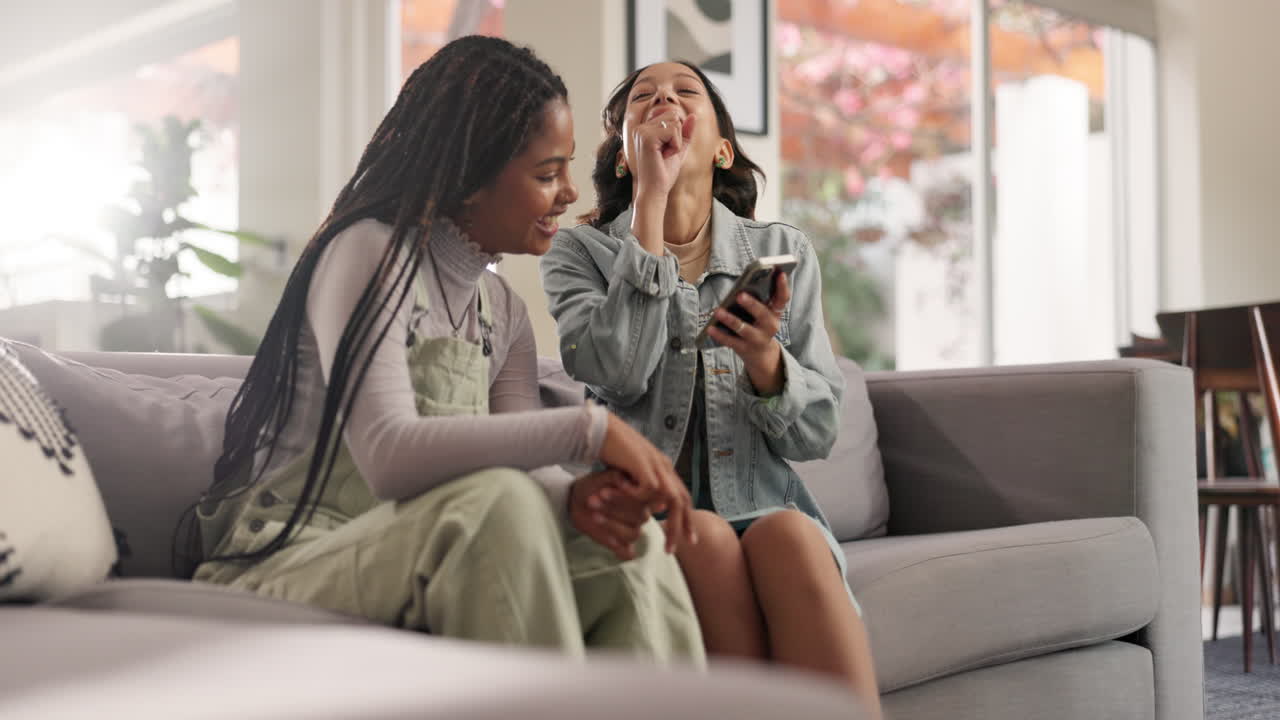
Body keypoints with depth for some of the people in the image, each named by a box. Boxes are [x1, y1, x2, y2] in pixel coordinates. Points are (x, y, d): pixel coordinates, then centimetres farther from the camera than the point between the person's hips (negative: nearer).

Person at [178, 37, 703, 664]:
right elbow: (388, 456, -28)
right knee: (499, 502, -33)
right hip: (283, 567, -6)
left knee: (635, 545, -16)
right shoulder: (368, 252, -12)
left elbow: (521, 465, -1)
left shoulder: (503, 314, 13)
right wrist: (590, 429, -31)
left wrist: (578, 493, -26)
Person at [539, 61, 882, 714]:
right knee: (706, 539, -32)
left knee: (788, 536, -31)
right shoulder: (579, 253, 8)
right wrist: (652, 201, -9)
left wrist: (765, 361, -15)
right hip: (640, 510, -1)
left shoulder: (783, 252, 12)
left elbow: (817, 433, 7)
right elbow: (618, 376, -13)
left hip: (761, 504, 1)